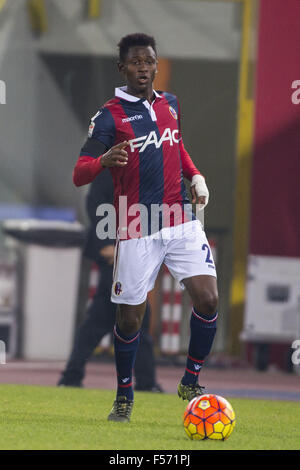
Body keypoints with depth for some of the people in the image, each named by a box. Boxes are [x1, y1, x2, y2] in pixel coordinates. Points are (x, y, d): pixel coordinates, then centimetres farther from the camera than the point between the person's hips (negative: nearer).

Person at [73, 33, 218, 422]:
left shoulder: (170, 104, 12)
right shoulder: (110, 115, -5)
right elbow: (79, 174, -12)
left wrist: (195, 175, 11)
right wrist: (103, 161, -33)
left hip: (182, 221, 4)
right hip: (137, 229, -4)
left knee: (207, 300, -10)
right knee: (130, 317, 1)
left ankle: (191, 383, 9)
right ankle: (124, 396, 22)